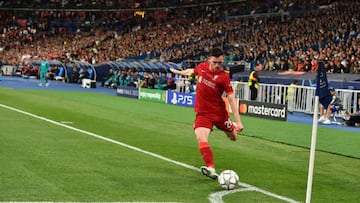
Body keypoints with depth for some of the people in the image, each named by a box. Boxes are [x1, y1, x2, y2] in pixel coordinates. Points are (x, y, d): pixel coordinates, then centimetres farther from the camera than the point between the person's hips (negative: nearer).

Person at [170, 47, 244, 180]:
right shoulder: (202, 67, -5)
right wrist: (177, 72, 37)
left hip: (219, 113, -1)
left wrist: (238, 122, -20)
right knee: (201, 138, -23)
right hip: (202, 113, 2)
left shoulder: (224, 77, -15)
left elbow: (231, 99, -16)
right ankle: (211, 169, -26)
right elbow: (192, 71, 20)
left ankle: (233, 127, 56)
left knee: (233, 137, 18)